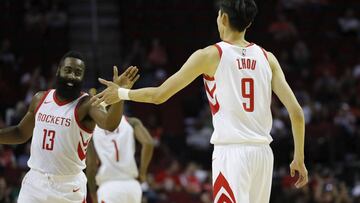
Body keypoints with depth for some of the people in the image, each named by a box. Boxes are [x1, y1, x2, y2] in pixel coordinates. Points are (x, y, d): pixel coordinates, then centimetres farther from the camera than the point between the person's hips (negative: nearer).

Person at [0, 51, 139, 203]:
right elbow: (21, 133, 19)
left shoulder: (87, 104, -12)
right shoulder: (40, 99, 5)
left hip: (69, 185, -5)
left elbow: (110, 125, -33)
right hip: (35, 180, 5)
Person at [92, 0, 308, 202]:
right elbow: (297, 112, 4)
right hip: (263, 151, 5)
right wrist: (299, 159, 13)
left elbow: (159, 95, 3)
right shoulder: (267, 58, 10)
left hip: (231, 152, -5)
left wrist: (121, 93, 20)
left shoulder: (210, 55, -1)